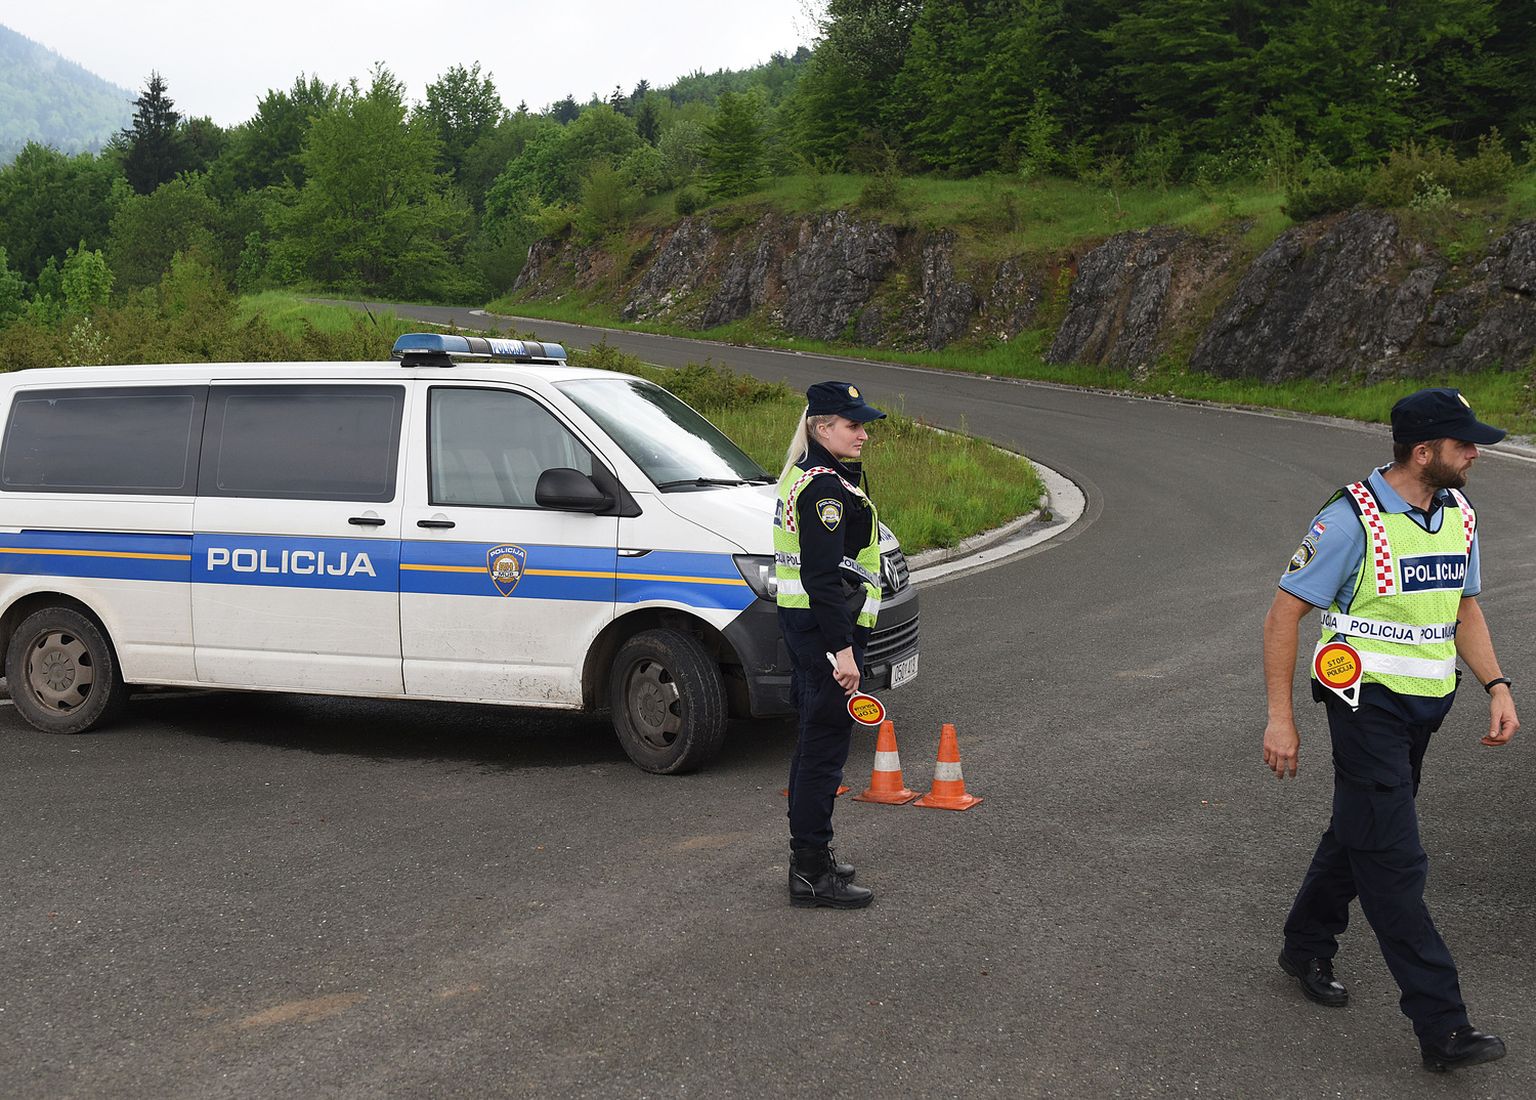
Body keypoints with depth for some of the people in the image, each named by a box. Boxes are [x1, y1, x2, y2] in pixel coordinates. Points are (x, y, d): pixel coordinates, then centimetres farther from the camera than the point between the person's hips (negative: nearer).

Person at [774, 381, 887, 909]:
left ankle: (808, 855, 28)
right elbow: (823, 576, -23)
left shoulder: (804, 476, 15)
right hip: (825, 629, -11)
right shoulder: (826, 487, -17)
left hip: (801, 625, 11)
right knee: (826, 742, -6)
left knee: (815, 739, 17)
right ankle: (812, 873, -2)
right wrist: (842, 649, -23)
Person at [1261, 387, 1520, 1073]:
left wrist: (1496, 687, 4)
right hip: (1367, 702, -8)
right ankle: (1442, 1028, -7)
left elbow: (1465, 608, 18)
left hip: (1426, 707, 8)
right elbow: (1283, 614, -14)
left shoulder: (1459, 514, 6)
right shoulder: (1351, 520, -17)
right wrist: (1280, 717, -16)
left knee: (1360, 832, 20)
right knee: (1395, 860, -8)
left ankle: (1307, 949, 40)